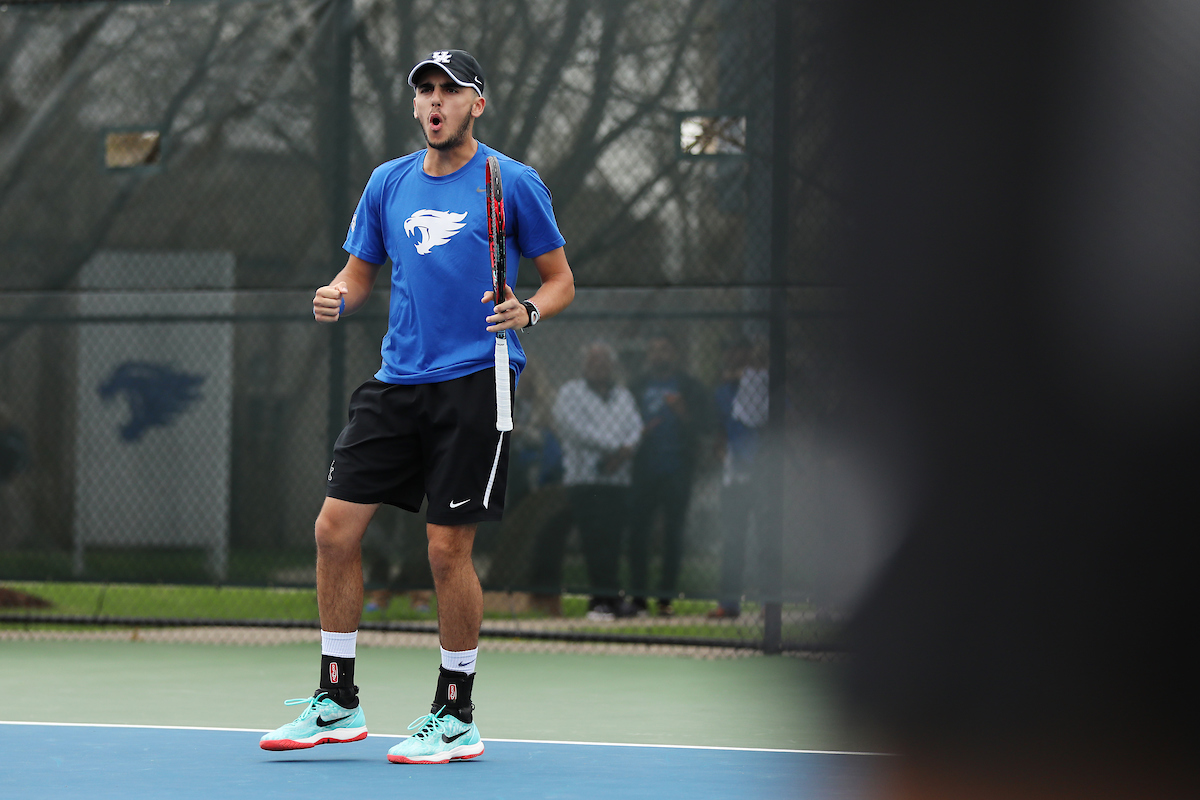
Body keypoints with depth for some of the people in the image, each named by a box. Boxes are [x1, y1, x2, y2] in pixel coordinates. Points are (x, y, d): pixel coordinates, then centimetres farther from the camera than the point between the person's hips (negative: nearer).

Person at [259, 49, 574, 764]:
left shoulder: (513, 182, -1)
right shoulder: (388, 183, 12)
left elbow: (562, 281, 3)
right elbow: (360, 273, 19)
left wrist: (528, 311, -18)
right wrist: (338, 298, -3)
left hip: (474, 381, -5)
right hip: (397, 382, 5)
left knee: (449, 548, -5)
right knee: (336, 528, -1)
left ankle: (456, 718, 9)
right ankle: (337, 703, 12)